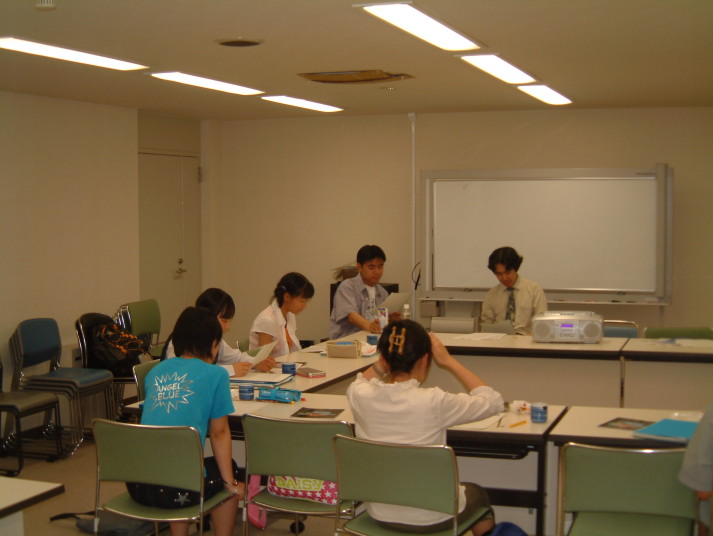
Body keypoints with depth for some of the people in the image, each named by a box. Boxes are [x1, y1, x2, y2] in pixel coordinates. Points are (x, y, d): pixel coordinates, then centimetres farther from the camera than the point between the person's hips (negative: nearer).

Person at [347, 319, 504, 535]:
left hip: (380, 513, 4)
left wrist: (389, 355, -2)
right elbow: (494, 402, -10)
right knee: (477, 494, 31)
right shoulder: (433, 402, -26)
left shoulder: (360, 397, -15)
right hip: (430, 518, -4)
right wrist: (448, 361, -9)